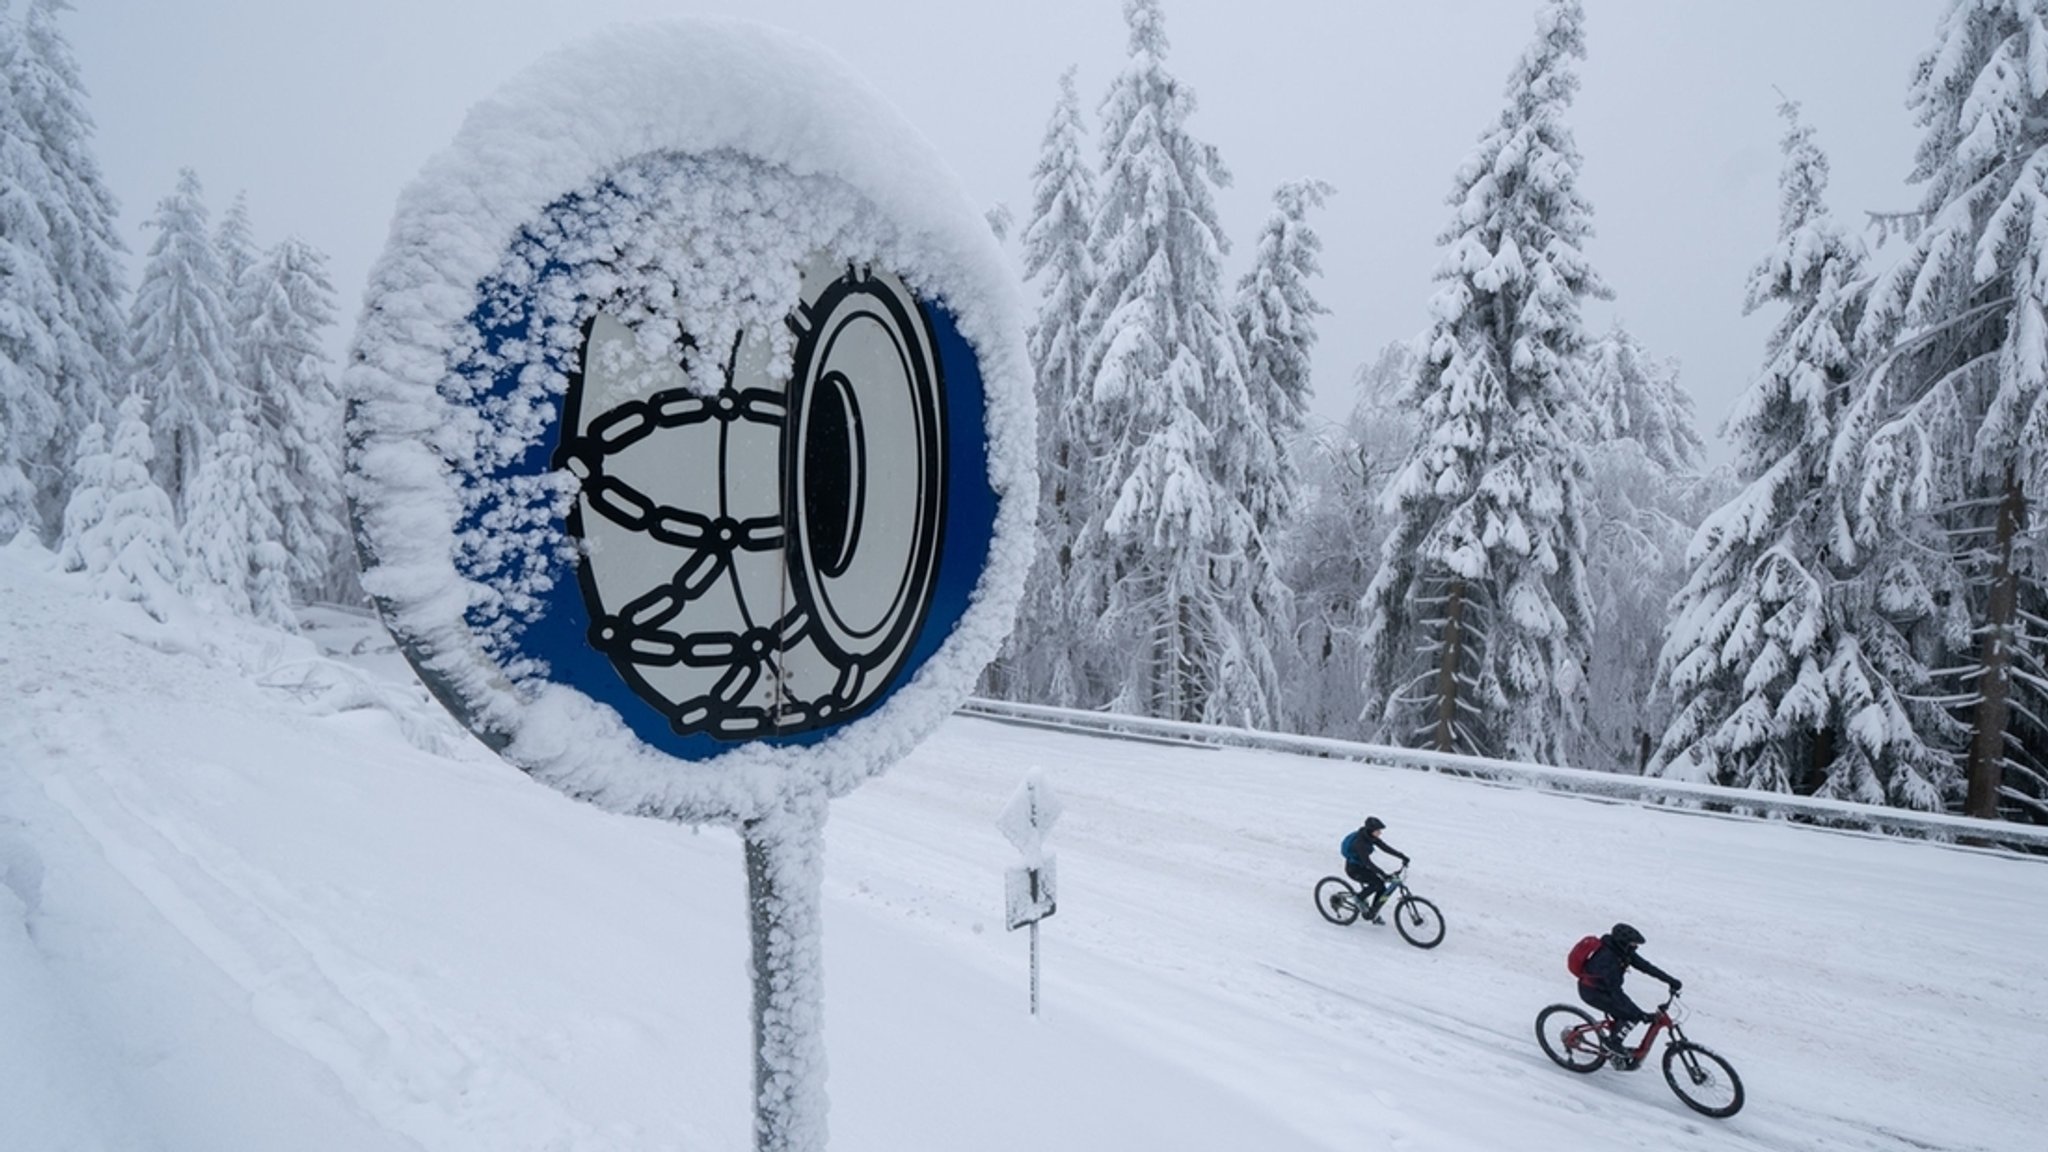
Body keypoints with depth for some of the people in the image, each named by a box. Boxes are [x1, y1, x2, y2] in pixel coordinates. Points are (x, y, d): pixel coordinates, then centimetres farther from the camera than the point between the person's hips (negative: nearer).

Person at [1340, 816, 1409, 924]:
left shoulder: (1371, 838, -5)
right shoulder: (1360, 842, -30)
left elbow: (1386, 848, -3)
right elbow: (1367, 862, -36)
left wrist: (1402, 856, -12)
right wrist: (1383, 874, -43)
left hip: (1362, 867, 8)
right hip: (1353, 869, -8)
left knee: (1382, 888, -1)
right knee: (1378, 883, -23)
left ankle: (1372, 914, 14)